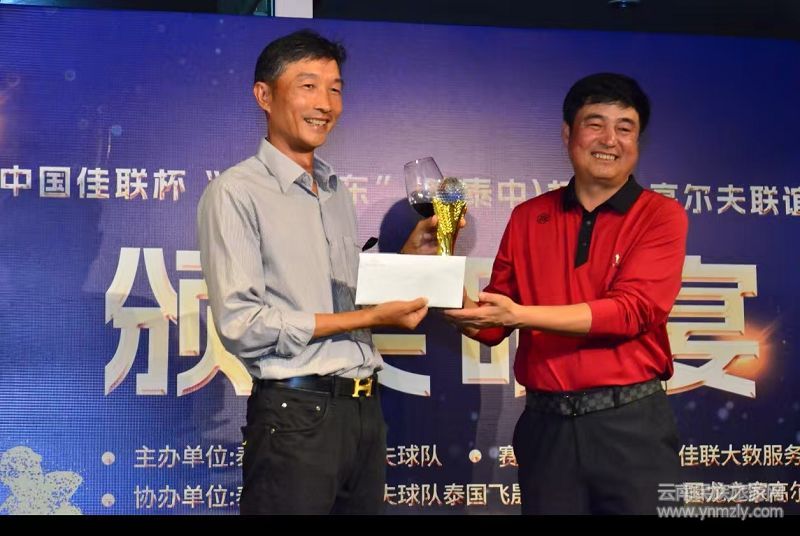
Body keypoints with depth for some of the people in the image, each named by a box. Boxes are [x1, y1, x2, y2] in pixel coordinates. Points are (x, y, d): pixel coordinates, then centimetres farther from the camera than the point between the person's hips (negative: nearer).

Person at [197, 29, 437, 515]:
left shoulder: (338, 192, 16)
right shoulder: (236, 193, -8)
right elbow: (242, 325, -17)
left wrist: (410, 254, 5)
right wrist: (369, 319, -14)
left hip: (365, 407, 7)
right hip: (296, 415, -7)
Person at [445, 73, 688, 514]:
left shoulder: (661, 216, -1)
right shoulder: (528, 218, 9)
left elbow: (631, 310, -14)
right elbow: (493, 325, 12)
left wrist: (519, 315, -20)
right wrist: (462, 306, -12)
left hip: (630, 423, -3)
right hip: (545, 423, 3)